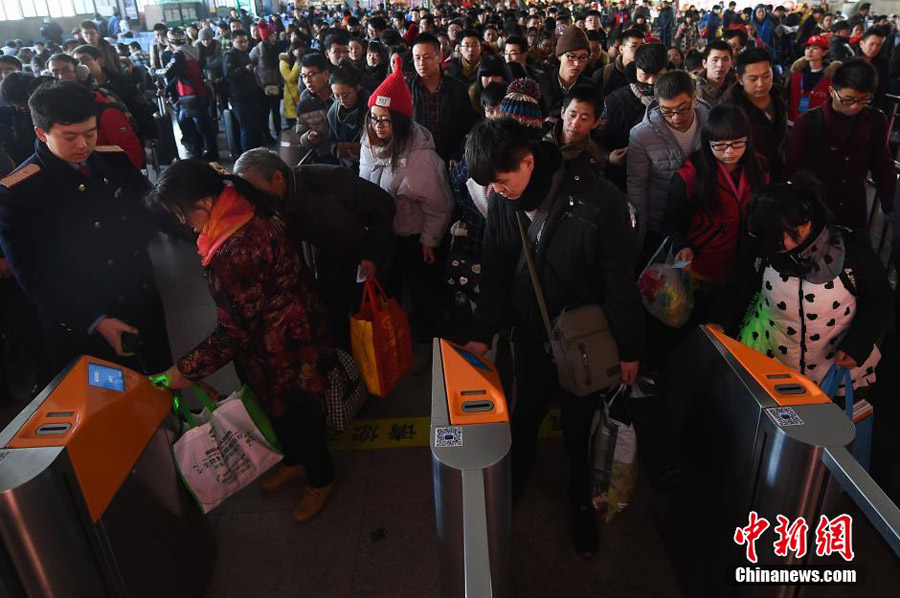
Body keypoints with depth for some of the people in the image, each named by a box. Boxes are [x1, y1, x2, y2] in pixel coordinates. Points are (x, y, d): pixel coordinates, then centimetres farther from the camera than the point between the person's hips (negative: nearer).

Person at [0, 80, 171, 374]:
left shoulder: (115, 160, 1)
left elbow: (148, 211, 8)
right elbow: (35, 275, -15)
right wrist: (96, 321, -20)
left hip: (145, 305, 5)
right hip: (83, 329, -4)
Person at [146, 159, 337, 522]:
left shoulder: (235, 252, -35)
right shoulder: (249, 214, -6)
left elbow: (233, 332, -25)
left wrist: (188, 371, -12)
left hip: (282, 348, -9)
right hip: (290, 331, 9)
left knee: (293, 411, 14)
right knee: (277, 406, 27)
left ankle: (321, 478, 39)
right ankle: (295, 459, 53)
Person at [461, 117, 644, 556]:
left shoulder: (599, 202, -25)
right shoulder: (501, 201, -11)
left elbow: (620, 281, -16)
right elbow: (495, 272, 1)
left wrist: (628, 348, -9)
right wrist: (483, 334, 2)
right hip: (530, 332, 4)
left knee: (579, 426, 14)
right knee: (525, 413, 20)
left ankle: (582, 502, 41)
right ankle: (512, 486, 47)